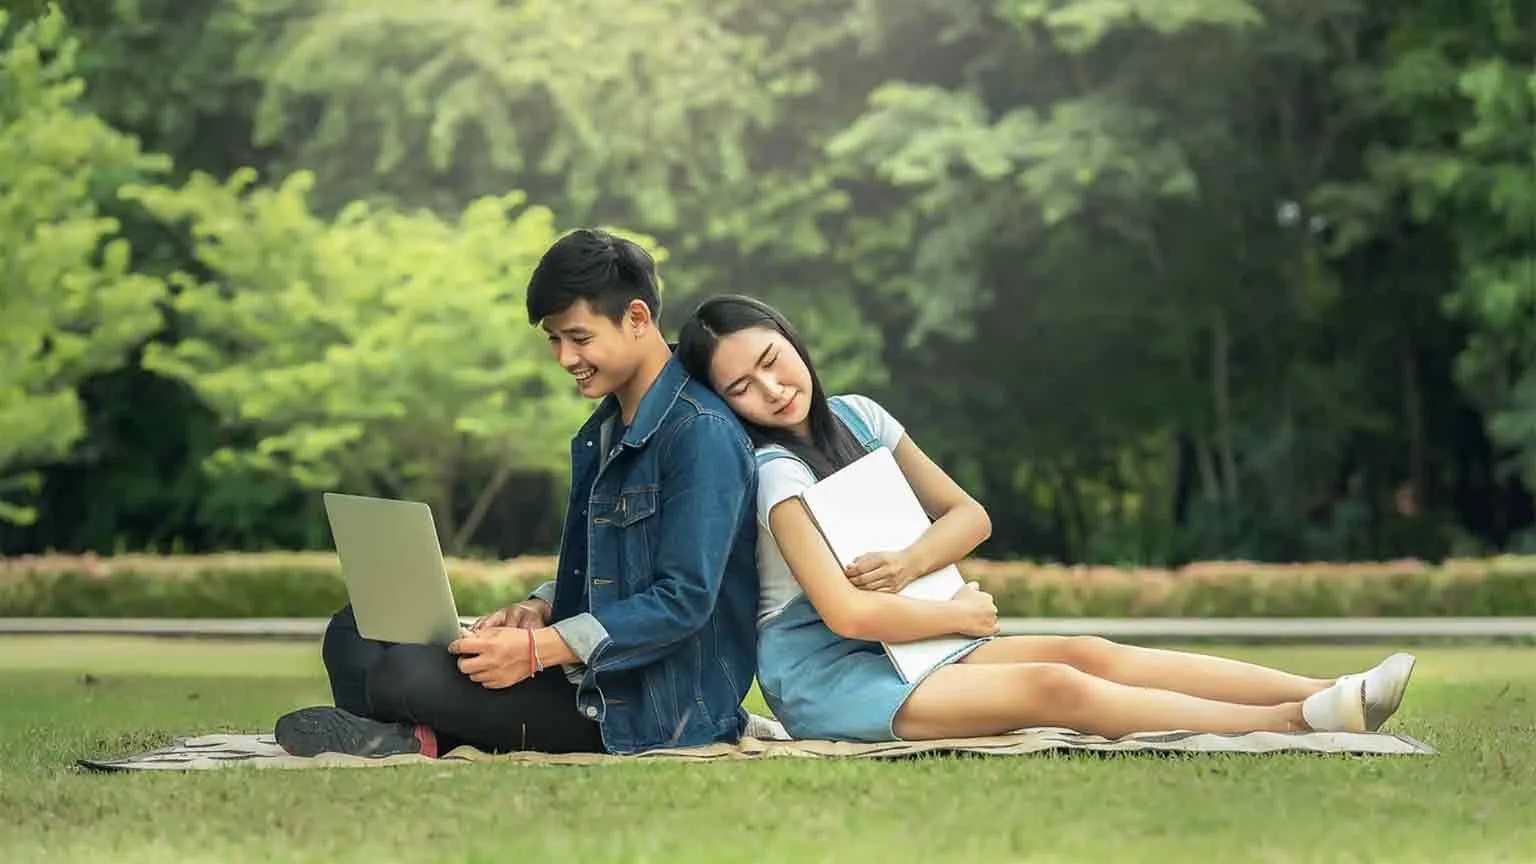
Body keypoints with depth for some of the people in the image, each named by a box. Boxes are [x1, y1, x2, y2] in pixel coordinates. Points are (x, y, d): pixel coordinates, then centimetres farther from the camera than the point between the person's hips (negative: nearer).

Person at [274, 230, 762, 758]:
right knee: (355, 633, 6)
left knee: (406, 674, -27)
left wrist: (539, 649, -25)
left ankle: (421, 740, 3)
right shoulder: (603, 433, 17)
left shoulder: (702, 434, -16)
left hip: (661, 708, -10)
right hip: (589, 679, 11)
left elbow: (685, 601, -22)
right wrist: (538, 610, -1)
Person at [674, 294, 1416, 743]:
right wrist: (961, 613, -10)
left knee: (1087, 654, -14)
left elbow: (968, 515, 10)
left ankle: (1325, 694, -25)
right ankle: (1296, 723, -34)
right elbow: (848, 613, -24)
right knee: (1054, 688, -26)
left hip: (903, 644, 7)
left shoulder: (856, 418, 5)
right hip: (826, 676, -7)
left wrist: (910, 563, -10)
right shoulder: (773, 472, -16)